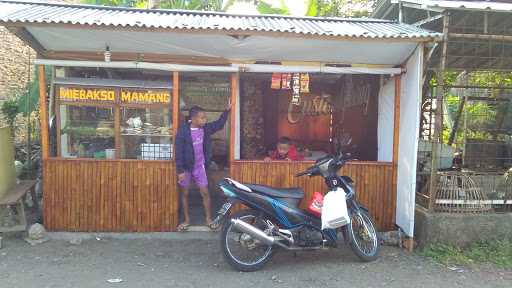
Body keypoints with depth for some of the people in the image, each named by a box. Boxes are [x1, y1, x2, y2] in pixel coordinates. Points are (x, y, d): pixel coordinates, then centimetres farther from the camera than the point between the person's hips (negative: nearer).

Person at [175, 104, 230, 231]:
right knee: (185, 194, 10)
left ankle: (208, 219, 17)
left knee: (205, 193, 4)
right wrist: (180, 171, -18)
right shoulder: (182, 131, -17)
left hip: (200, 167, 3)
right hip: (186, 168, -3)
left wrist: (227, 110, 5)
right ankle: (186, 220, 24)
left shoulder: (204, 129, -3)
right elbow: (179, 152, -16)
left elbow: (219, 124, 12)